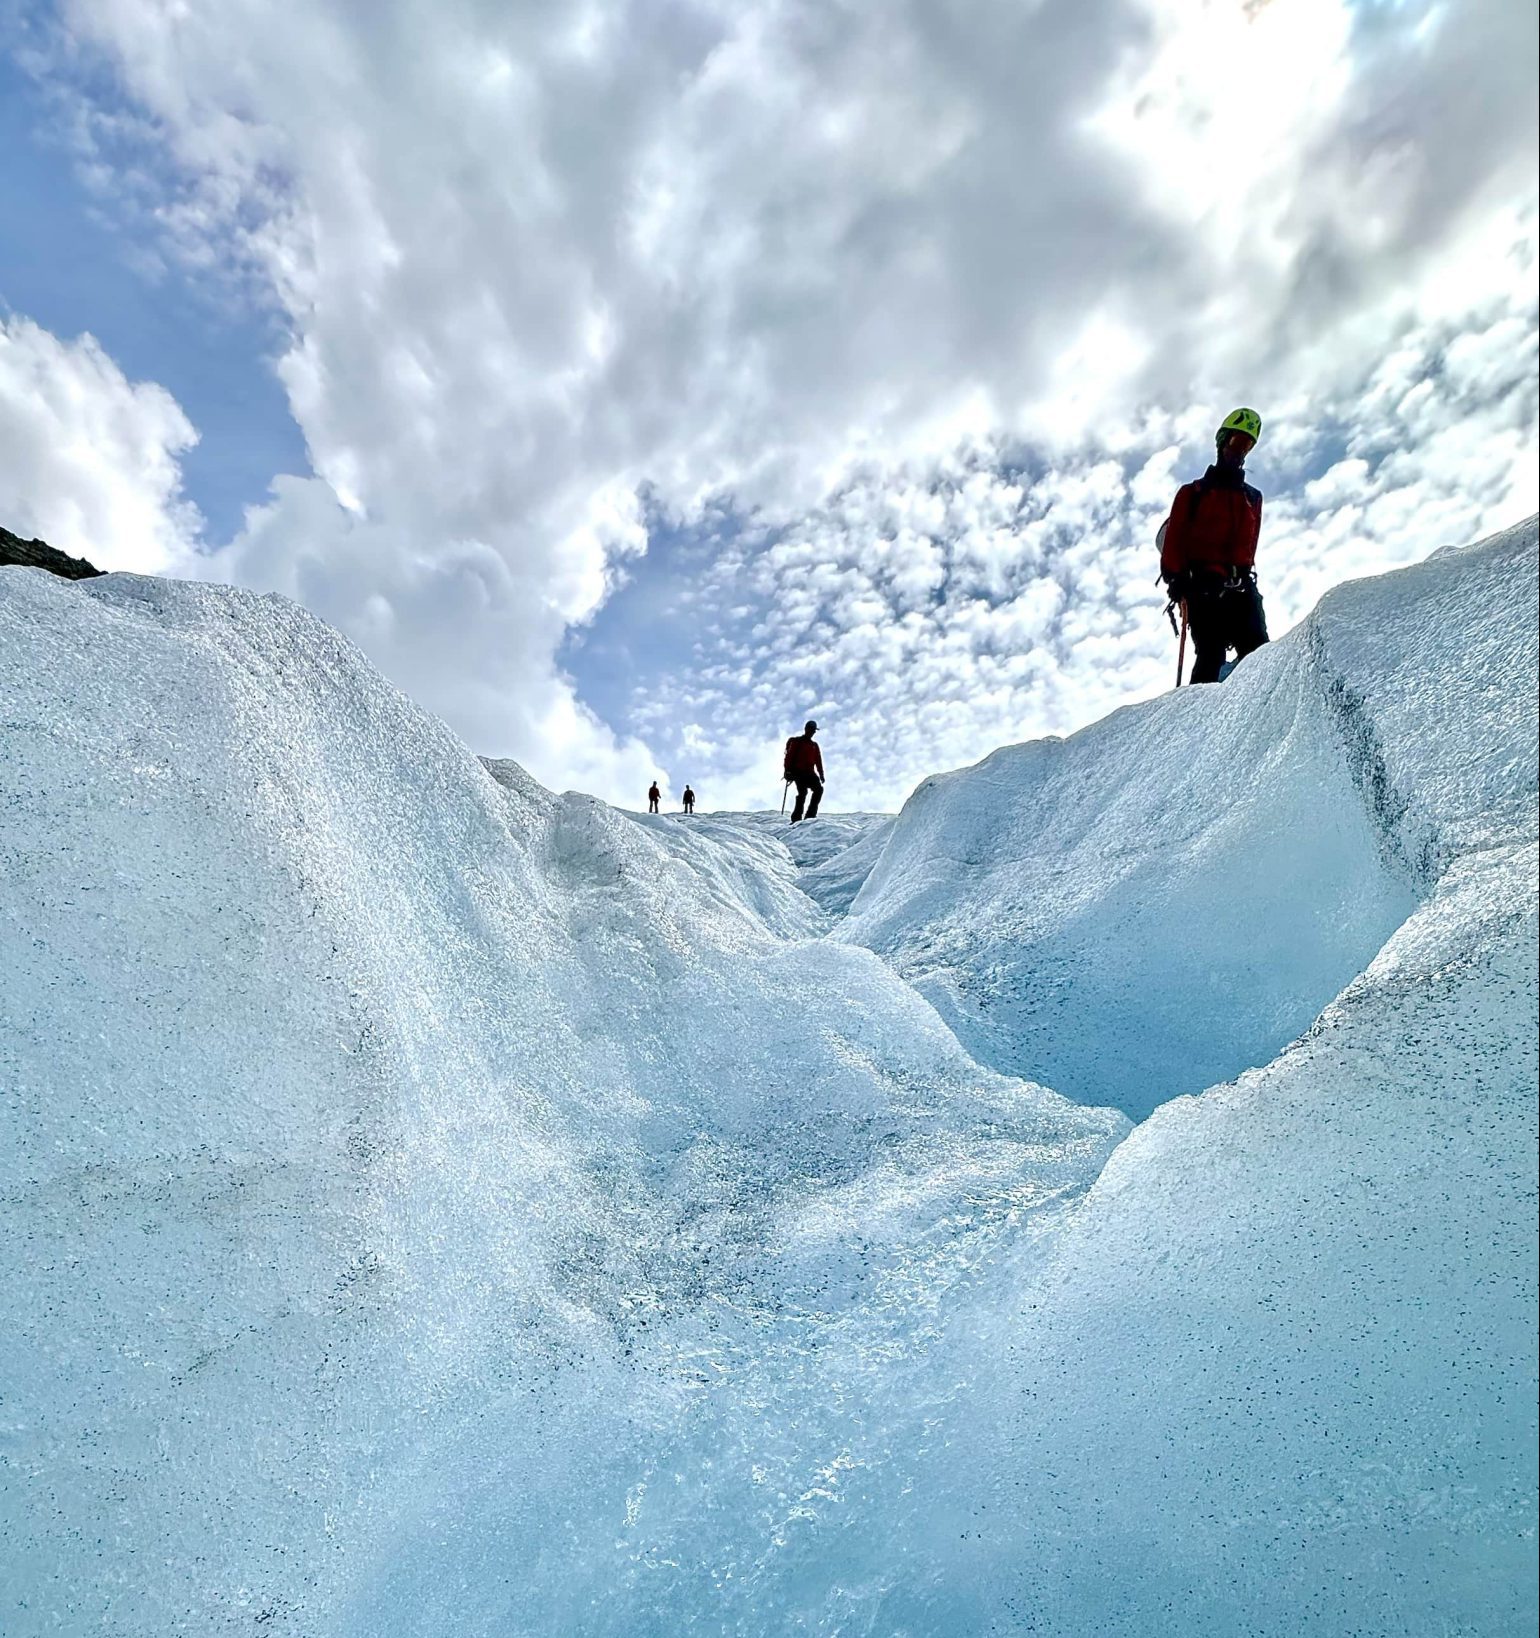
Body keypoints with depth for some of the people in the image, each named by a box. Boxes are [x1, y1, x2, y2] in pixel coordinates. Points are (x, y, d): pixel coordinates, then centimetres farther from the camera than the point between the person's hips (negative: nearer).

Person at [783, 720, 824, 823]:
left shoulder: (814, 746, 23)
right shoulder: (796, 742, 7)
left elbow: (818, 761, 20)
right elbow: (789, 756, -1)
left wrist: (821, 774, 8)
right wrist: (787, 771, -10)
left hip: (809, 773, 5)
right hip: (798, 772, -5)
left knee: (819, 789, -15)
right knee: (803, 792, -19)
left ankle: (810, 815, -15)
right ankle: (796, 818, -19)